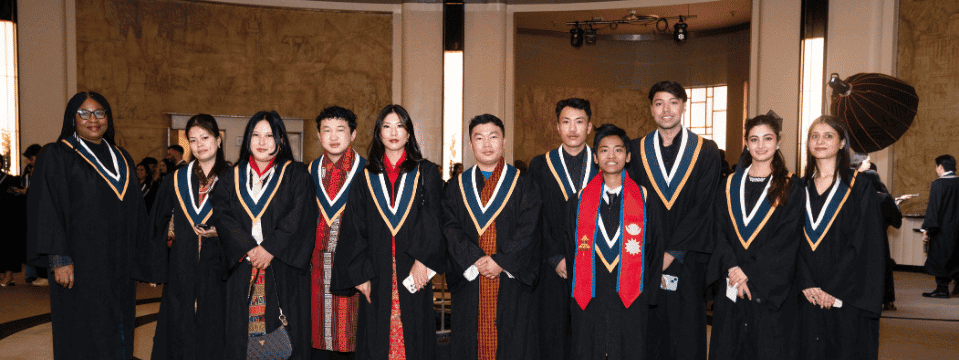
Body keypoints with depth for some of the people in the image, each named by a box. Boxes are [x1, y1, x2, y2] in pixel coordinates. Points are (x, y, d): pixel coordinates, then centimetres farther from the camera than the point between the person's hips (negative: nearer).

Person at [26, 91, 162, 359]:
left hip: (120, 266, 5)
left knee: (118, 338, 9)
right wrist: (59, 259, -19)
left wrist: (151, 261, 11)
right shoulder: (56, 156, -2)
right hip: (80, 265, -5)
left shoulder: (121, 159, 14)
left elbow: (136, 215, 14)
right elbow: (47, 209, -9)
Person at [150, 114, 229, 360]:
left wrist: (220, 232, -13)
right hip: (181, 272, 2)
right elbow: (158, 224, 11)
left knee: (212, 336, 2)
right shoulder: (176, 181, 8)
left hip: (216, 270, -2)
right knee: (180, 333, 5)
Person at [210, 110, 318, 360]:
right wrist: (249, 249, -13)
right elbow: (222, 216, 0)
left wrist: (270, 248, -15)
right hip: (242, 270, 2)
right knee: (241, 334, 4)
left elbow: (299, 218, -6)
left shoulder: (296, 175, 5)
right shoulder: (231, 178, 12)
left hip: (283, 270, -2)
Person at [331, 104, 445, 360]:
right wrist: (360, 273, -3)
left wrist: (422, 260, -15)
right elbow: (354, 229, 5)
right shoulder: (366, 178, 9)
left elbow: (432, 220, -4)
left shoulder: (426, 173, 6)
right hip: (377, 276, 1)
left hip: (414, 273, -1)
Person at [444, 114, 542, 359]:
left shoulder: (524, 185, 5)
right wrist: (475, 260, -14)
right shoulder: (457, 187, 10)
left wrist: (501, 261, -15)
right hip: (469, 284, 2)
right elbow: (451, 229, 0)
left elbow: (528, 230, -5)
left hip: (512, 282, -1)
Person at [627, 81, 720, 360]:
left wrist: (672, 253, -11)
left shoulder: (706, 152, 3)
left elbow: (703, 208, -4)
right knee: (649, 334, 5)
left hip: (687, 260, -1)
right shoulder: (636, 151, 7)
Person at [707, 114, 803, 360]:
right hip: (731, 287, 3)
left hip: (773, 291, -2)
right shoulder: (730, 184, 9)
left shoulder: (791, 187, 1)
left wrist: (749, 273, -14)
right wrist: (732, 269, -12)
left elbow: (787, 239, -8)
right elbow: (720, 231, 3)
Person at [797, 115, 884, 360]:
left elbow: (865, 244, -8)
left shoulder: (860, 186, -1)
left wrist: (833, 288, -14)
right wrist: (807, 284, -9)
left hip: (848, 298, -3)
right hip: (808, 296, 3)